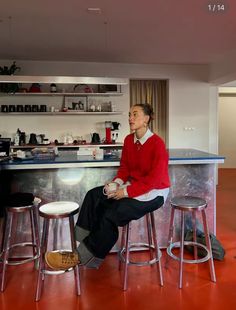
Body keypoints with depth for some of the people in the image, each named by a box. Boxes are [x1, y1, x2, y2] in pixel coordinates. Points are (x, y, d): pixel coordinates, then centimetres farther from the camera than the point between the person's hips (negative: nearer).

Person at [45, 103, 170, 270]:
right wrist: (116, 183, -12)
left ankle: (82, 256, -12)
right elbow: (124, 167, 9)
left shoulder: (157, 143, -19)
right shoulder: (129, 140, 3)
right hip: (133, 186, 8)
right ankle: (87, 241, -13)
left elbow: (154, 179, -21)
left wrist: (126, 192, -24)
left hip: (153, 192, -7)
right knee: (94, 195, -10)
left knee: (112, 212, -25)